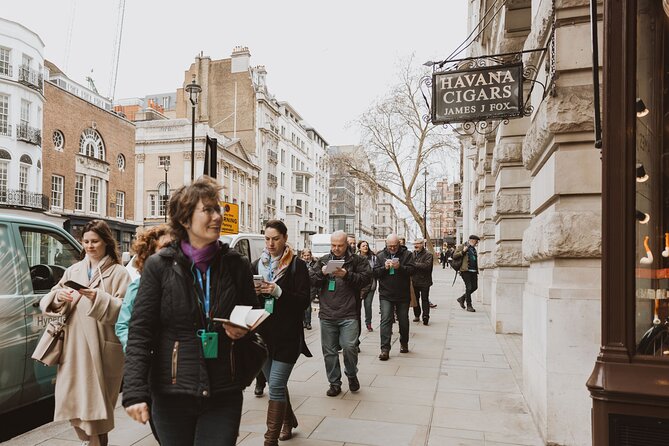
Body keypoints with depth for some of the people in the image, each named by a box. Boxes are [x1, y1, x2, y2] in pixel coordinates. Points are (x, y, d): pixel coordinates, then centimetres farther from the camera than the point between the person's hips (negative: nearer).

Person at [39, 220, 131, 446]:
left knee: (97, 400, -1)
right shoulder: (73, 270, 14)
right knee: (74, 399, 5)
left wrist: (99, 298, -20)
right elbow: (49, 302, 13)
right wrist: (58, 297, -9)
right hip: (73, 347, 4)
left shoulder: (118, 273, 0)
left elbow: (125, 310, -8)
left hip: (102, 348, -4)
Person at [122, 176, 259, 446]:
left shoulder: (236, 265, 1)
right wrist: (135, 392, -13)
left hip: (224, 396, 1)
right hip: (171, 394, -1)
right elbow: (139, 332, -6)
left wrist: (243, 331, -9)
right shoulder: (159, 266, -5)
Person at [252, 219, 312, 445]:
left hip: (287, 335, -5)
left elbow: (304, 300, -11)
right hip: (263, 333, 5)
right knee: (276, 383, 18)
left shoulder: (297, 265, -5)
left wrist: (278, 292, -23)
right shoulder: (257, 264, 8)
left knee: (276, 386, -6)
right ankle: (288, 420, 42)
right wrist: (253, 291, -12)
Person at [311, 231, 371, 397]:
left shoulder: (357, 261, 4)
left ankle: (351, 375, 20)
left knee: (349, 347, -10)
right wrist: (322, 273, -12)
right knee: (329, 351, 9)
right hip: (327, 314, 3)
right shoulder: (323, 260, 12)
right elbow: (311, 280, 8)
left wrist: (347, 275, -17)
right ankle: (334, 383, 24)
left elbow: (366, 278, -7)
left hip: (349, 314, -3)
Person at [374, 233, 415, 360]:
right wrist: (384, 267, -19)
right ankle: (385, 349, -6)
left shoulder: (407, 254, -1)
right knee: (385, 320, -7)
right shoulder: (380, 256, 4)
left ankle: (404, 343, 34)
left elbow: (411, 270, -11)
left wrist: (400, 267, -27)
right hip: (386, 295, 0)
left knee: (403, 320, 13)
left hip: (403, 295, 0)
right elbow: (375, 273, -2)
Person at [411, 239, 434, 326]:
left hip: (424, 282, -5)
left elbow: (427, 265, -22)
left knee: (425, 299, -2)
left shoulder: (428, 254, -7)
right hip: (414, 281, 5)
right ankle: (417, 315, 24)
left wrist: (414, 264, -22)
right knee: (415, 298, 13)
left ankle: (425, 317, 0)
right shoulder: (413, 254, 9)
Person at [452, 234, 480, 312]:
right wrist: (463, 251, -16)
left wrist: (477, 270, 20)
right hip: (465, 271, -7)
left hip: (473, 271, 7)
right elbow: (454, 256, -7)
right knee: (469, 287, -8)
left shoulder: (474, 249, 21)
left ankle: (462, 298, 23)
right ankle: (469, 306, 0)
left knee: (474, 287, 3)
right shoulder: (462, 247, 0)